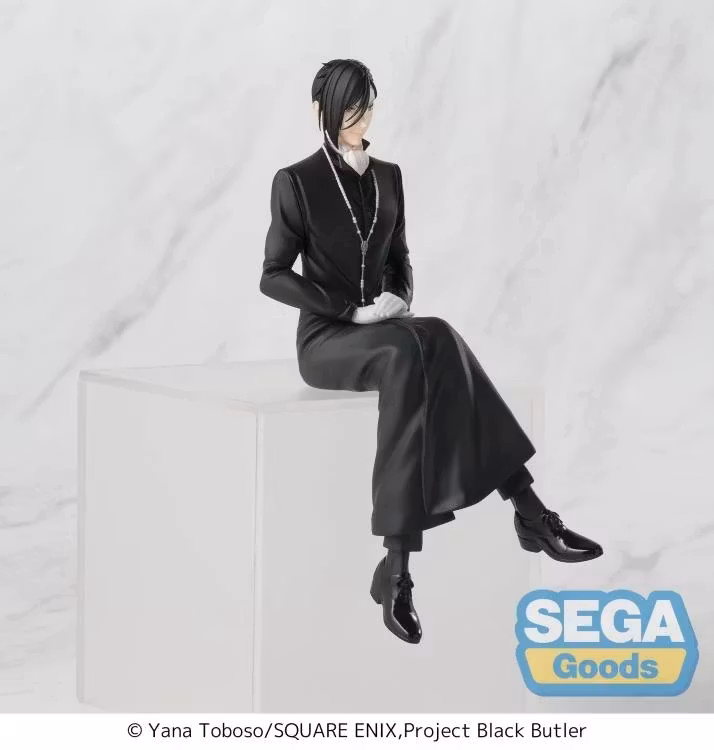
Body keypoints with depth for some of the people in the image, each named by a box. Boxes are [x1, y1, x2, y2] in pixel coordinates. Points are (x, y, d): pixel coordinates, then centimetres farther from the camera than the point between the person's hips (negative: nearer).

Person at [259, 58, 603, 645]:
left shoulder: (389, 176, 13)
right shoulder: (296, 181, -4)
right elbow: (274, 276, -7)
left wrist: (401, 302, -5)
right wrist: (355, 310, -18)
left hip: (386, 332, 5)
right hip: (327, 339, -5)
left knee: (437, 344, -32)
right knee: (410, 355, -37)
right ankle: (528, 513, -39)